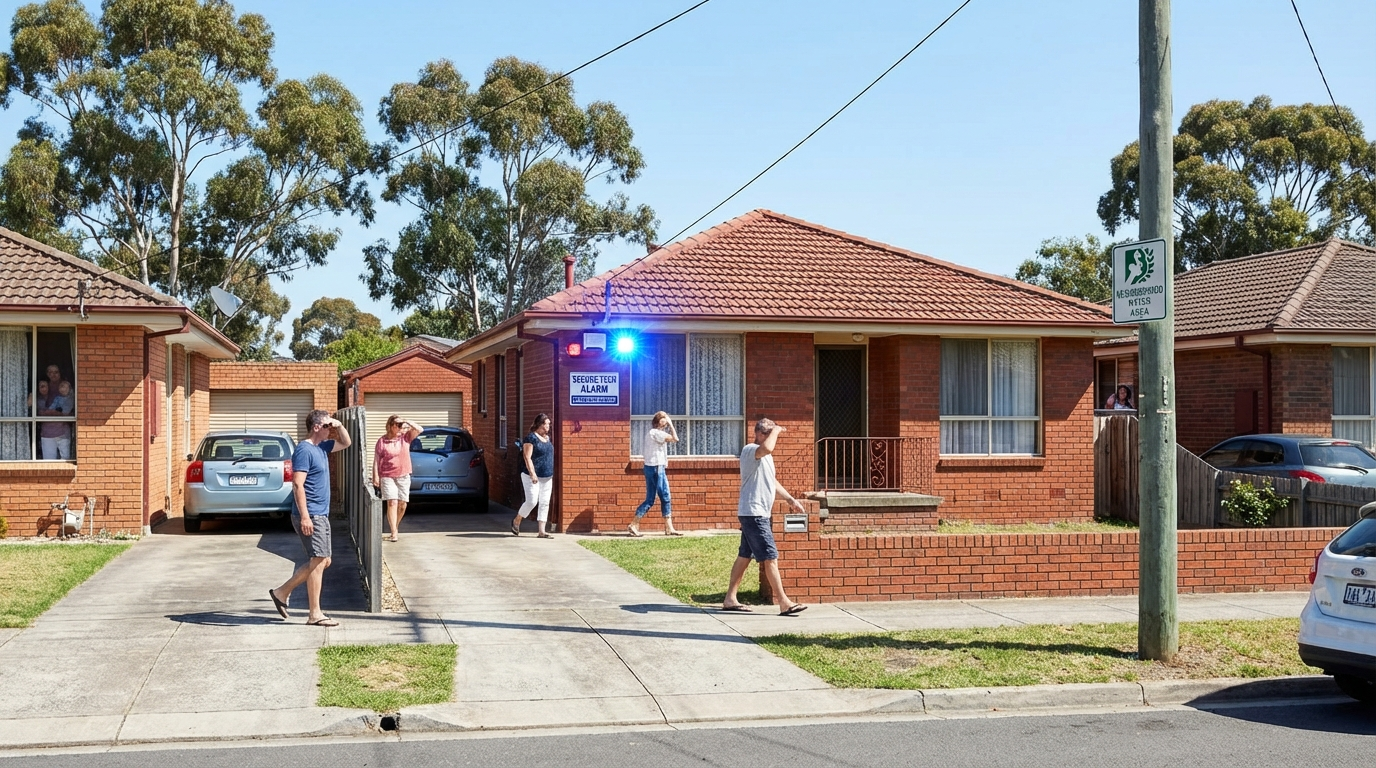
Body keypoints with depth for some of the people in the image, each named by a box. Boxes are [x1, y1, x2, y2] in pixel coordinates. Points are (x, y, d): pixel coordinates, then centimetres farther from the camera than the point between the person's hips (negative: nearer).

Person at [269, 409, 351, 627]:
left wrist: (339, 426, 10)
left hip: (321, 515, 10)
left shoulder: (321, 447, 14)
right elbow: (297, 484, -21)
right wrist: (304, 516, -26)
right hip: (310, 516, -10)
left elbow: (346, 443, 30)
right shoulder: (304, 450, -14)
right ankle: (315, 614, -1)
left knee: (323, 561, 13)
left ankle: (282, 592, 21)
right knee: (318, 561, -7)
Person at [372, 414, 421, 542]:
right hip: (387, 477, -3)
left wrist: (406, 422, -17)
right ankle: (394, 532, -15)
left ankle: (395, 526, 29)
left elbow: (419, 430, -7)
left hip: (403, 476, 3)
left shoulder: (405, 437, 5)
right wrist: (376, 476, -9)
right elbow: (376, 460, -2)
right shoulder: (382, 441, -2)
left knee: (402, 505, 7)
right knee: (392, 503, -13)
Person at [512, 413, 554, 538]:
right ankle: (516, 522, 15)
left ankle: (541, 531, 6)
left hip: (547, 477, 8)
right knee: (532, 501, -9)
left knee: (544, 503, 4)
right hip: (533, 477, -8)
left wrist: (552, 475, 21)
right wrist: (532, 473, -24)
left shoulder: (547, 438, 13)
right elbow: (527, 457, -16)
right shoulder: (531, 438, -11)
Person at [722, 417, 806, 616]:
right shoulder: (750, 450, -14)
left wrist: (790, 499, 20)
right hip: (753, 513, -11)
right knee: (770, 557, -10)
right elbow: (767, 448, -38)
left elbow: (772, 482, 28)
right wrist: (776, 430, -21)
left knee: (745, 556, 12)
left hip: (758, 514, 11)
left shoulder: (764, 456, 19)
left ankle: (730, 599, 17)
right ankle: (784, 603, -9)